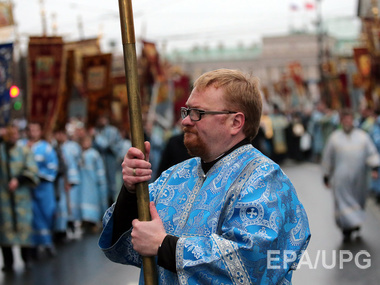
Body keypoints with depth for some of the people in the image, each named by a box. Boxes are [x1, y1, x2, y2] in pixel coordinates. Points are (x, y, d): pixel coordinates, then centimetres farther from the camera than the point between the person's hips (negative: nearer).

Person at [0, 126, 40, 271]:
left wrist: (18, 180, -14)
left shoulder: (25, 152, 9)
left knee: (24, 225, -2)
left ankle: (27, 258, 7)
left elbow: (32, 171, 1)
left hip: (22, 194, 1)